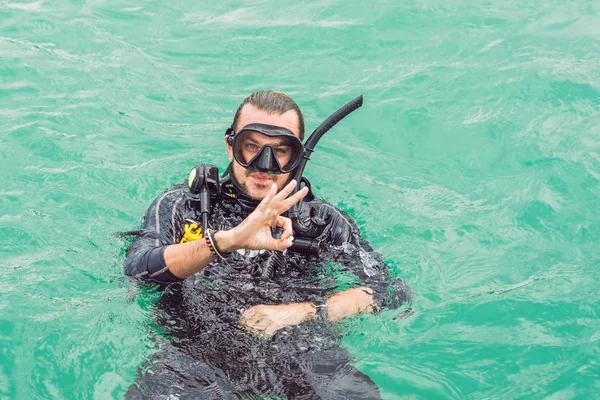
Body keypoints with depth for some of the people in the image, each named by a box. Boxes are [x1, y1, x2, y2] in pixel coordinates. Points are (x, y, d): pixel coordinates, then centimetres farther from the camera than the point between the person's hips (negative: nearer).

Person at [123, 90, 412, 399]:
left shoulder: (323, 221, 11)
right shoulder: (181, 206, 9)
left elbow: (394, 292, 3)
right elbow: (135, 270, -9)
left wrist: (304, 313, -11)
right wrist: (225, 240, -23)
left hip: (299, 354, 1)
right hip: (195, 352, 0)